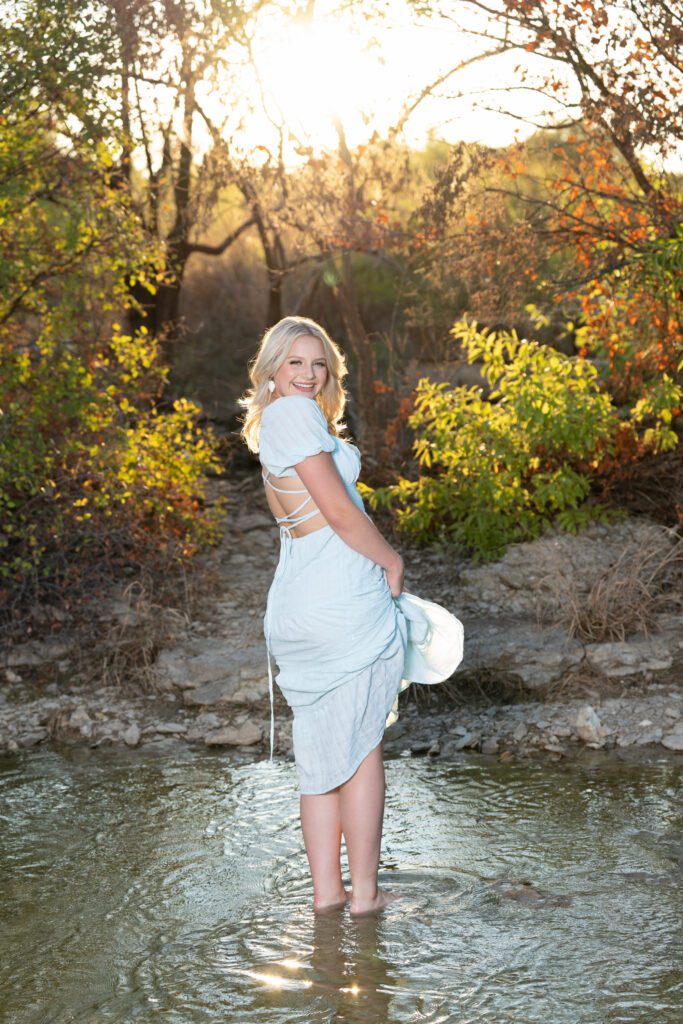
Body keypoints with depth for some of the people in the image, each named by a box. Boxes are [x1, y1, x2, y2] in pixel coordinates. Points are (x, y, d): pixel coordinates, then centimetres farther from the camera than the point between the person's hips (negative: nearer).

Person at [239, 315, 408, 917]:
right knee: (362, 747, 2)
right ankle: (365, 891, 9)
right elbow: (339, 511, -17)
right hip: (346, 600, -8)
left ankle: (326, 887, 17)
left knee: (320, 747, 13)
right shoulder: (296, 415, -12)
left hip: (295, 597, 8)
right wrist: (393, 562, -3)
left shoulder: (269, 427, 17)